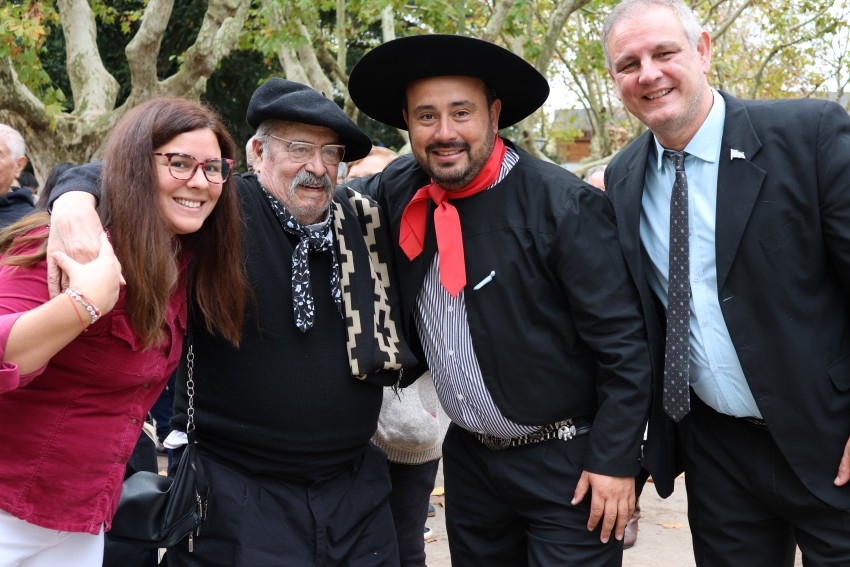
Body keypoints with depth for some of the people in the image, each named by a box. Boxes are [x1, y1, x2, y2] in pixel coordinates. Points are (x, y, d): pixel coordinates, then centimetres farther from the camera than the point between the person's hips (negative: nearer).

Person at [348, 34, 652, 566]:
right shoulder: (398, 192, -3)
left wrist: (615, 460, -15)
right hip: (469, 456, 6)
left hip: (567, 462, -5)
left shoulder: (564, 204, -18)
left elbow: (624, 343, -16)